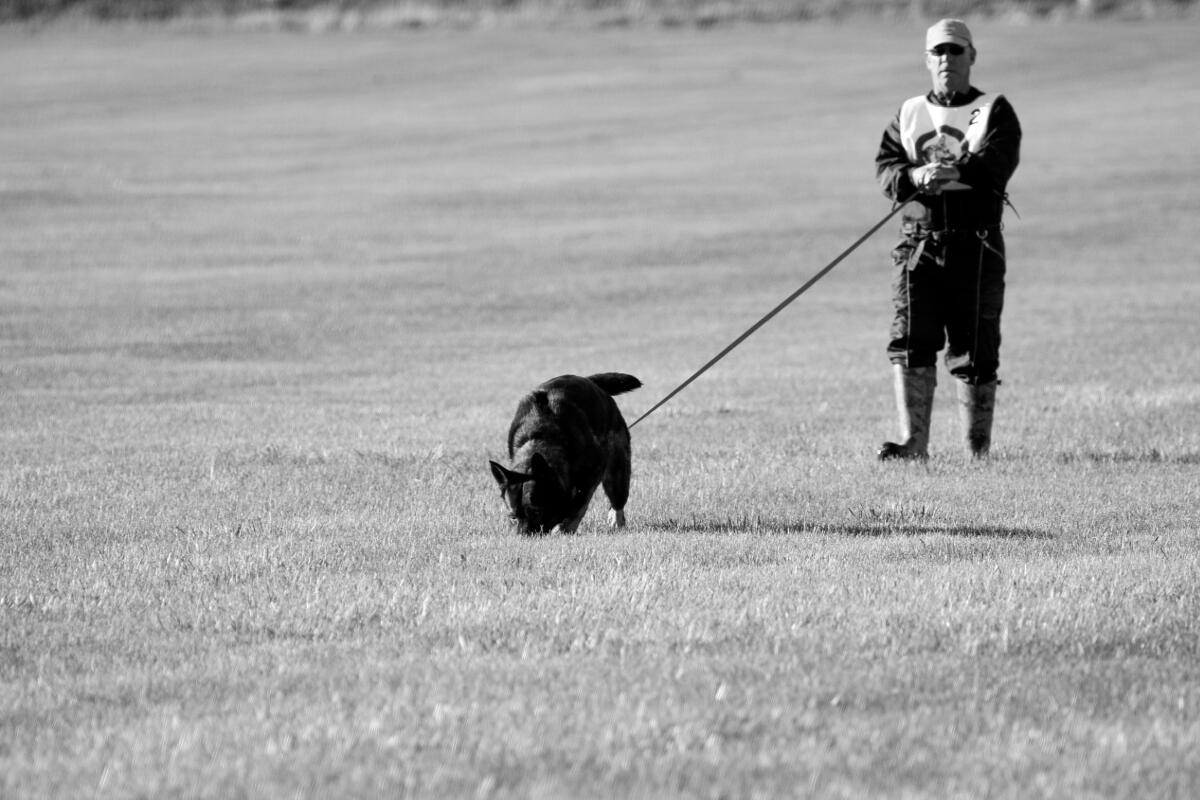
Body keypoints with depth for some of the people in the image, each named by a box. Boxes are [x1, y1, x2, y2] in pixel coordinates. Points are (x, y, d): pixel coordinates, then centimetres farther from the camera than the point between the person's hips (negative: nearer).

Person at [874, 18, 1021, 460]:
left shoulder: (994, 111, 6)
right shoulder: (909, 114, 17)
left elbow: (998, 164, -11)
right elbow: (885, 167, 6)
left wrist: (957, 171, -30)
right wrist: (915, 177, -17)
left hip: (976, 245, -3)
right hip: (917, 245, 3)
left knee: (974, 350, -1)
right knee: (909, 342, -9)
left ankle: (978, 451, 8)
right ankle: (914, 443, -9)